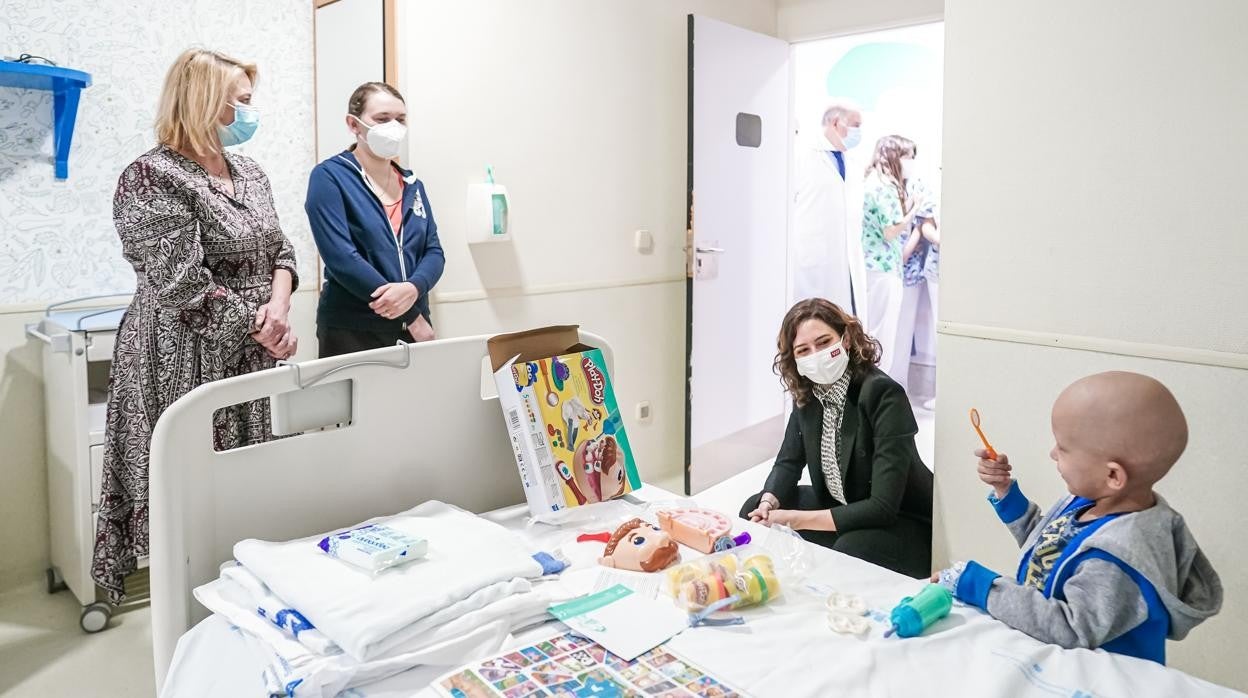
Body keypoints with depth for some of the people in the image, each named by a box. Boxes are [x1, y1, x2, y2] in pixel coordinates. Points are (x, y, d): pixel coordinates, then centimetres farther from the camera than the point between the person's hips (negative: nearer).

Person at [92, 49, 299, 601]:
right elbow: (183, 287, -18)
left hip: (258, 360, 7)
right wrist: (261, 329, -14)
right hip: (193, 364, -7)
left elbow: (280, 250, 12)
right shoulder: (152, 179, -12)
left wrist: (280, 305, -9)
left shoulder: (248, 172, 12)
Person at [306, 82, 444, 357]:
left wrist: (413, 288, -18)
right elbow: (341, 257, -16)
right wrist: (412, 316, -16)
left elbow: (434, 251, 6)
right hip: (352, 332, -5)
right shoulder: (329, 177, -6)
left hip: (413, 330, 5)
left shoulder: (413, 185, 12)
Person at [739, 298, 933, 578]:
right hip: (841, 507, 7)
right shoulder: (807, 392, -7)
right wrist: (769, 503, -16)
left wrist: (796, 519, -28)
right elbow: (789, 461, 5)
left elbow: (883, 507, -30)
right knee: (754, 511, 0)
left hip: (903, 524, -7)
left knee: (850, 550, -35)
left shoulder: (884, 394, -28)